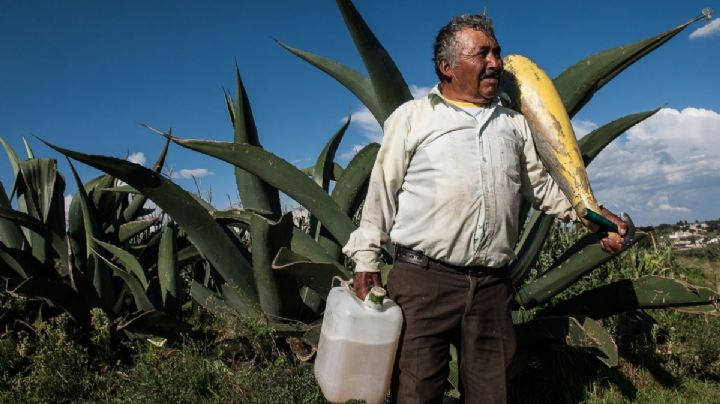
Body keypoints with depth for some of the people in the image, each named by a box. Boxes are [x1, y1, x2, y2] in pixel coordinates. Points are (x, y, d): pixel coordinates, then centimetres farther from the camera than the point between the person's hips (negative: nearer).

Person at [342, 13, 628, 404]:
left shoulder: (514, 124, 17)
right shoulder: (411, 117, 6)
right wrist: (366, 259, -1)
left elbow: (541, 185, 23)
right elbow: (381, 193, 5)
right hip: (422, 281, -3)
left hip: (493, 287, 4)